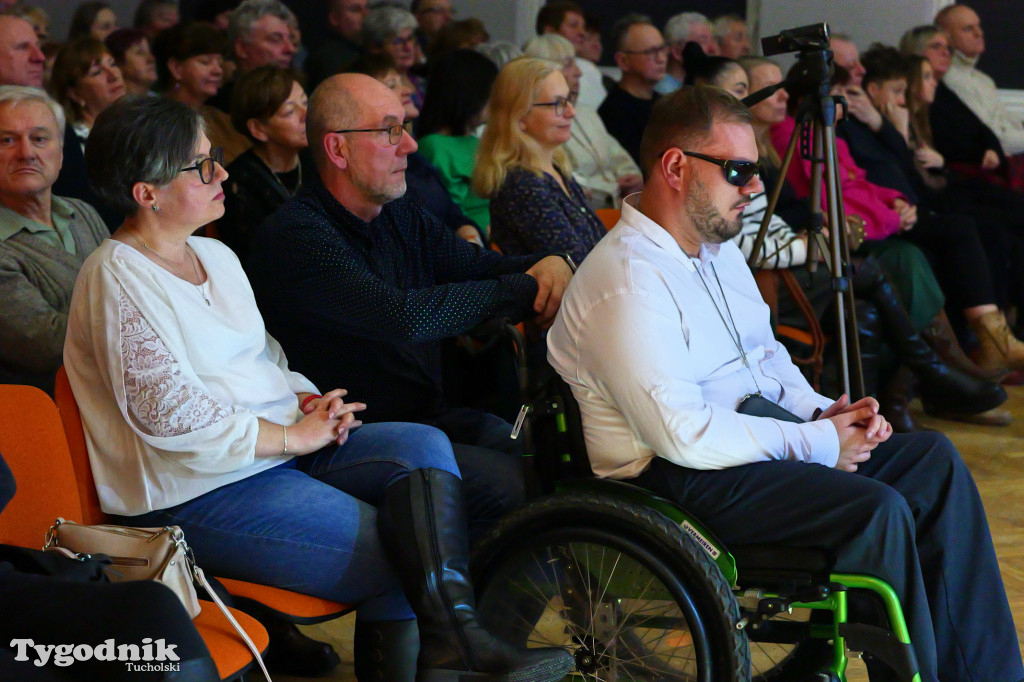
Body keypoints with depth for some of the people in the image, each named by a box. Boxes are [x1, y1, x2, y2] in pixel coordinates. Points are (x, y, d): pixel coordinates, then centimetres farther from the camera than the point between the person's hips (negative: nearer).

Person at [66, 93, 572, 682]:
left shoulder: (215, 256, 17)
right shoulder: (118, 279, -13)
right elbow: (168, 414, -21)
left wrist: (309, 401, 2)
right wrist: (292, 435, -18)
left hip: (283, 446, 9)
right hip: (200, 492, -9)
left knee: (424, 446, -14)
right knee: (396, 556, -19)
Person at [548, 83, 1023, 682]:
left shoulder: (717, 245, 13)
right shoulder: (626, 284, -20)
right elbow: (685, 435, -26)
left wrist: (822, 413, 3)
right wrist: (816, 443, -19)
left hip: (756, 434, 10)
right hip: (675, 481, -10)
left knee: (934, 459, 0)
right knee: (878, 508, -26)